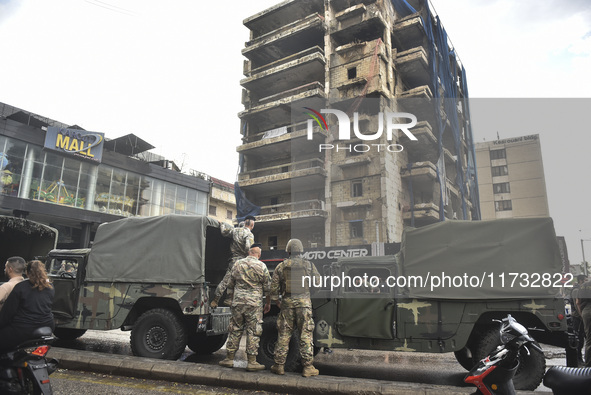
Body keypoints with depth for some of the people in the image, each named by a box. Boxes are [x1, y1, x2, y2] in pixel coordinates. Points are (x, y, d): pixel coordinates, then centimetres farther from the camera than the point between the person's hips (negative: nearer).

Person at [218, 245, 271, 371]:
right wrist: (268, 304, 11)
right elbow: (268, 287, 0)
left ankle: (229, 359, 20)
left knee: (235, 330, 13)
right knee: (253, 332, 3)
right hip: (254, 304, -3)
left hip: (238, 302, 4)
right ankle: (252, 362, 6)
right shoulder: (261, 266, -5)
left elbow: (231, 284, 15)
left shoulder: (237, 264, 6)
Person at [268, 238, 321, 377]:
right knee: (306, 334, 4)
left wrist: (277, 301, 16)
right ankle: (308, 367, 7)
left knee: (284, 334, 9)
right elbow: (318, 283, 7)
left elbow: (274, 287, 5)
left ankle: (279, 365, 15)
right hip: (304, 301, -1)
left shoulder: (281, 266, 3)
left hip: (287, 302, 1)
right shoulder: (309, 265, 1)